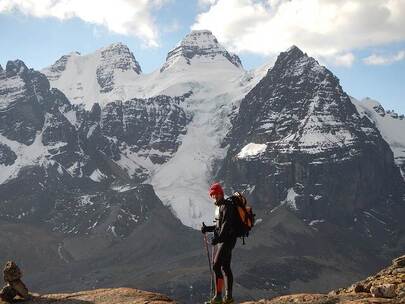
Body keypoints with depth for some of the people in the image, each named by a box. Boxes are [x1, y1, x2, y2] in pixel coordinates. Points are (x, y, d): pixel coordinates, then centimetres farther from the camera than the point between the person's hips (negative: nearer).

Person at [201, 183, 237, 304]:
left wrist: (218, 238, -28)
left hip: (227, 240, -10)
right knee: (225, 267, 9)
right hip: (222, 240, 10)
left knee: (217, 265, -14)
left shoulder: (227, 206, -10)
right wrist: (207, 228, 10)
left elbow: (226, 225, -21)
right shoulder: (220, 207, 19)